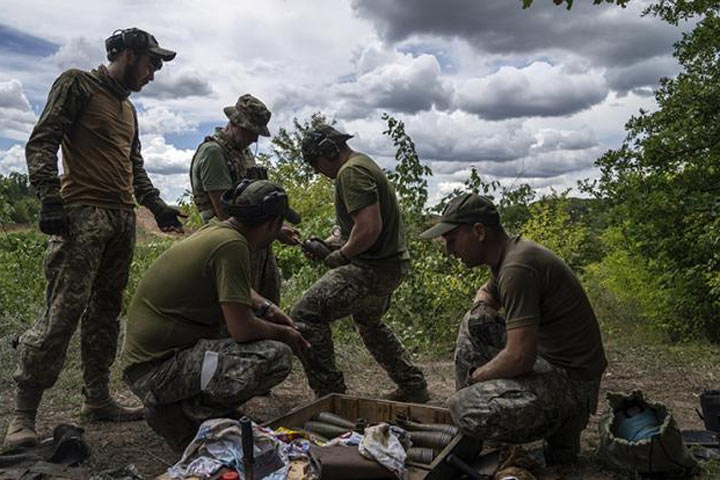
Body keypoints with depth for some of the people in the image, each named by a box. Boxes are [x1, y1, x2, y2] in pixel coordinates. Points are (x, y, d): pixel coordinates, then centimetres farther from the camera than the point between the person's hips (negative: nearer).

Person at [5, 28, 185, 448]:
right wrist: (50, 198, -18)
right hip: (83, 215, -8)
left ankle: (98, 399, 14)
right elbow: (42, 143, -7)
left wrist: (157, 205, 16)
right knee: (63, 312, -11)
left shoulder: (128, 108, 25)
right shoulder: (77, 84, 3)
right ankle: (24, 413, -3)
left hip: (123, 220, 8)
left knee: (105, 313, 7)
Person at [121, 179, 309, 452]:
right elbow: (242, 329, -21)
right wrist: (283, 334, -2)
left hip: (148, 354, 10)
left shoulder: (214, 230, 9)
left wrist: (267, 310, 16)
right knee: (277, 355, -21)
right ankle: (185, 416, -6)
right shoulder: (232, 245, -19)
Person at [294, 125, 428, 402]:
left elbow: (370, 227, -27)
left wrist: (342, 255, -13)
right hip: (391, 264, 11)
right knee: (369, 323, 31)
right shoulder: (364, 164, 18)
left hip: (373, 268, -11)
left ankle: (330, 393, -7)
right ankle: (413, 386, 39)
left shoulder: (351, 172, -16)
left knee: (306, 314, -12)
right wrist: (331, 244, 15)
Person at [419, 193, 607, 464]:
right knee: (473, 325, 14)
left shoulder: (517, 268, -25)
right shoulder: (507, 253, 6)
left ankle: (562, 428, 1)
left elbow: (520, 358, -29)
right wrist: (482, 306, 5)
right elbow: (486, 293, 29)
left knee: (465, 410, -24)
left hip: (572, 379, -10)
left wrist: (475, 375, -10)